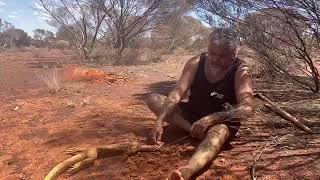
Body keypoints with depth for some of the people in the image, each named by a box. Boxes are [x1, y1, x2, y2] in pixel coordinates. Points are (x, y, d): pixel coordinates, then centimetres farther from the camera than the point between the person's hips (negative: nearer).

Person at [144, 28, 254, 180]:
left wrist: (211, 119, -43)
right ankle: (195, 131, -24)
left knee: (218, 132, -42)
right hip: (193, 113, 5)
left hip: (221, 120, -4)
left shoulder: (240, 72, -19)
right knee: (153, 99, -12)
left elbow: (247, 108, -31)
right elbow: (178, 92, -19)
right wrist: (160, 119, -33)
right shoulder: (196, 63, -11)